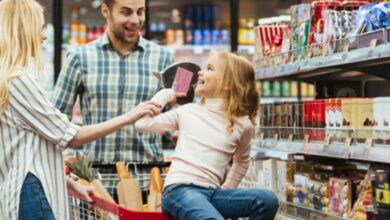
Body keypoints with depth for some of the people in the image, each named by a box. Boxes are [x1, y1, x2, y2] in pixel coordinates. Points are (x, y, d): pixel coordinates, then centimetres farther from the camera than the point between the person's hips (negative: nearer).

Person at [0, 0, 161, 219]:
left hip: (18, 192, 10)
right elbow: (70, 137, -12)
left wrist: (72, 184, 18)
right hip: (30, 194, -10)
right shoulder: (18, 80, -15)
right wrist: (128, 118, -7)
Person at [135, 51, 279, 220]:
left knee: (267, 200, -23)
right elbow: (142, 124, 9)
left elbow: (241, 162, 28)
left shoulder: (242, 124, 11)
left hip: (212, 193, 3)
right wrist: (166, 94, 16)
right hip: (180, 189, -3)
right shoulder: (187, 111, 11)